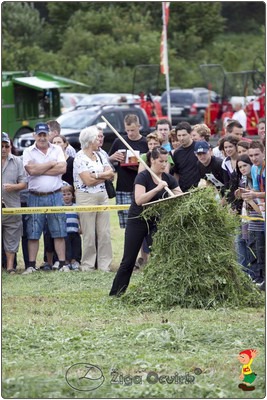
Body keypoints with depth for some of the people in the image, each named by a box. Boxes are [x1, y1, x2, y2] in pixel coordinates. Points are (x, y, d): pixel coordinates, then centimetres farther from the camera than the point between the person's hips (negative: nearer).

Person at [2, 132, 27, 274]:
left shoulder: (17, 161, 8)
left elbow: (24, 183, 6)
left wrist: (13, 187, -14)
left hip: (12, 207, 1)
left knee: (11, 239, 4)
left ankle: (10, 266, 9)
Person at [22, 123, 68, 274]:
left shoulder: (57, 150, 8)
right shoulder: (28, 152, 4)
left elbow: (62, 169, -7)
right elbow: (31, 170, -13)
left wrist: (40, 170, -9)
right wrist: (52, 164, -6)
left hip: (55, 196, 1)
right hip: (36, 197, -1)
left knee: (59, 232, 0)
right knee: (33, 233, 1)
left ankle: (62, 264, 3)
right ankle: (32, 265, 5)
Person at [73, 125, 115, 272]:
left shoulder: (99, 156, 15)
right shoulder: (80, 158, -7)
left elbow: (111, 174, 5)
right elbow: (88, 181, -14)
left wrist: (96, 175, -9)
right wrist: (103, 176, -2)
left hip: (102, 196, 6)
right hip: (86, 197, -6)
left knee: (105, 233, 3)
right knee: (89, 235, -3)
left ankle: (104, 265, 8)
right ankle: (87, 265, 5)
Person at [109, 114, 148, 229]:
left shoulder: (146, 143, 3)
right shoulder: (119, 142, 9)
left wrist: (139, 168, -15)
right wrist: (113, 158, -7)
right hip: (123, 189, 1)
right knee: (126, 223, -1)